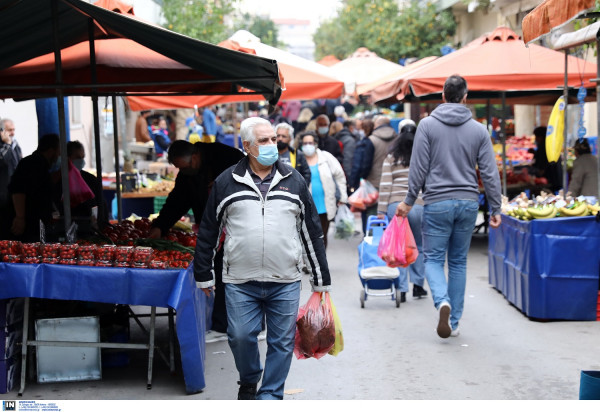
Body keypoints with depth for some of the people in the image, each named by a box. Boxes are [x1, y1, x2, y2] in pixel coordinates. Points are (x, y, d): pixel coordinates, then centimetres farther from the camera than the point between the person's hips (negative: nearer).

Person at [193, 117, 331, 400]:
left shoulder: (294, 181, 7)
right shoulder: (226, 182, 4)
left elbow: (312, 233, 10)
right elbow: (208, 232, 10)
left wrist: (321, 279, 10)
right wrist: (204, 275, 10)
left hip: (285, 282, 1)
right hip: (240, 282, -1)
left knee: (282, 342, 4)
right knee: (240, 337, 2)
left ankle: (270, 395, 18)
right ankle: (248, 382, 31)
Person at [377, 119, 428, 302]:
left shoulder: (391, 157, 5)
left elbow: (385, 185, 0)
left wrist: (381, 210, 2)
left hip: (395, 205, 0)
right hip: (418, 205, 0)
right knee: (418, 246, 17)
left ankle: (402, 289, 5)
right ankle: (418, 285, 19)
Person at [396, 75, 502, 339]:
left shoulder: (427, 125, -3)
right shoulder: (479, 130, 3)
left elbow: (418, 168, -5)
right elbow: (489, 173, 3)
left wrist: (409, 201, 3)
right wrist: (495, 208, 8)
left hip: (437, 203, -3)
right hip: (468, 203, 3)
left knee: (433, 258, 6)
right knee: (458, 262, 12)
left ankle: (442, 301, -22)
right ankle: (453, 322, 13)